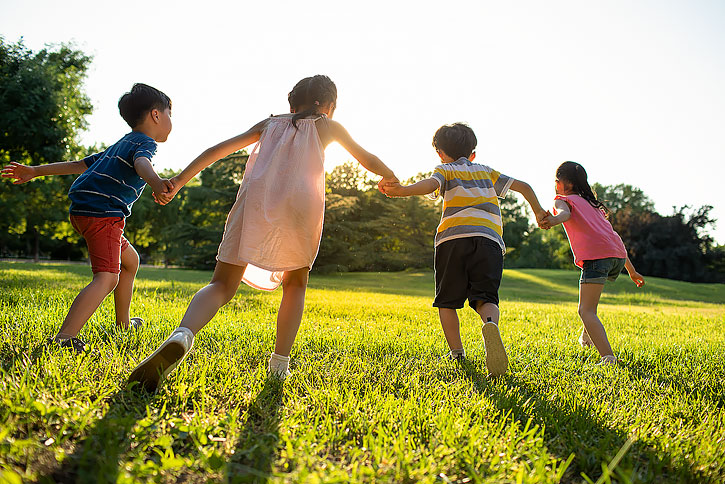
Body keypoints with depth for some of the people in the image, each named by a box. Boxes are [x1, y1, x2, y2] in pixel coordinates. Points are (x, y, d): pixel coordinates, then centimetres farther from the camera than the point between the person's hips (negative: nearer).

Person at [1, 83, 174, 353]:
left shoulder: (120, 145, 27)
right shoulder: (145, 142, -2)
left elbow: (79, 164, 29)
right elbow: (141, 162, -28)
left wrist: (36, 171, 35)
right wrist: (156, 183, -50)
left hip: (82, 211, 10)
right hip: (102, 211, -10)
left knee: (130, 260, 25)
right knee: (107, 277, -20)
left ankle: (123, 322, 36)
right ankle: (64, 338, -36)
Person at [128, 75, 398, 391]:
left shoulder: (270, 123, 29)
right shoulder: (328, 127, 24)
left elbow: (220, 149, 19)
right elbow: (368, 160, 34)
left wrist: (180, 180, 16)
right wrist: (390, 178, 54)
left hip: (256, 199, 1)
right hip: (302, 205, -1)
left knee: (222, 285, 1)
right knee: (296, 284, 21)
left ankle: (181, 336, -29)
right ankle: (279, 365, 13)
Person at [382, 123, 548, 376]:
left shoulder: (445, 170, 19)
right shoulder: (486, 171, 30)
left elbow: (431, 184, -7)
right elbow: (523, 186, 30)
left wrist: (404, 191, -24)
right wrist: (538, 212, 46)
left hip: (452, 238, -2)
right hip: (489, 239, 2)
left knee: (447, 301, 11)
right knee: (485, 298, -1)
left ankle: (457, 353, 5)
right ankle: (490, 324, -33)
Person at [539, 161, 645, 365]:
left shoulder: (563, 199, 13)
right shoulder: (593, 204, 32)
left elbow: (565, 213, -13)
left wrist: (552, 221, -37)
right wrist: (631, 270, 36)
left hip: (597, 255, -8)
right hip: (619, 256, 8)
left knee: (586, 311, -7)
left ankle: (608, 357, -25)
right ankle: (587, 335, 41)